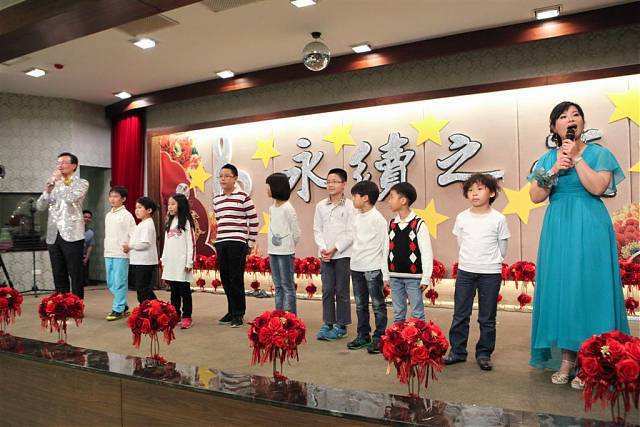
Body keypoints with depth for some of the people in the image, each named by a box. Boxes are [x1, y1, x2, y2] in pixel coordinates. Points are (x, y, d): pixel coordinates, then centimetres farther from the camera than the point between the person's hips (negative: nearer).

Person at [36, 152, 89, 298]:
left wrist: (58, 182, -6)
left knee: (76, 276, 0)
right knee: (58, 277, 9)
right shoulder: (53, 184, 16)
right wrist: (48, 189, -4)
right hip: (53, 236, 5)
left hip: (72, 236, -5)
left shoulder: (81, 183, 1)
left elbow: (71, 198, -18)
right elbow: (39, 206, 11)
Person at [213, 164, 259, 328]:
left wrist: (251, 244, 0)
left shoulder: (243, 197, -4)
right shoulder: (216, 199, 13)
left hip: (237, 243, -6)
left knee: (236, 279, -4)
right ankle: (231, 311, 21)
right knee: (225, 279, 9)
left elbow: (253, 221, -2)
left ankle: (238, 315, 7)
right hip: (221, 244, 6)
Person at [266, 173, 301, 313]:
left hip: (285, 253, -8)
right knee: (278, 286, 13)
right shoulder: (271, 208, 11)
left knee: (287, 286, -2)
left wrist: (288, 247, 3)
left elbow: (296, 233, -8)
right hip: (273, 251, 8)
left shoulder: (288, 209, -11)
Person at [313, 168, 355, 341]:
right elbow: (317, 230, 8)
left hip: (342, 254, -3)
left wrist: (334, 249, -12)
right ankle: (327, 323, 17)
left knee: (342, 291, 3)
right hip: (325, 255, 4)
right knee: (327, 290, 7)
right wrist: (323, 249, -6)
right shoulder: (321, 206, 8)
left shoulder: (349, 206, -4)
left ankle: (341, 325, 14)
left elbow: (351, 233, -7)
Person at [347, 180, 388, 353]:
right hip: (356, 267, 8)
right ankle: (363, 336, 26)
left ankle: (379, 339, 10)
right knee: (360, 305, 15)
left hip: (373, 268, -8)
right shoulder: (356, 216, 11)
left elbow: (385, 245, -11)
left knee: (378, 305, 2)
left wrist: (386, 271, -13)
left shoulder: (377, 218, -12)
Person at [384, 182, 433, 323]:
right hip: (395, 276, 5)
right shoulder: (392, 224, 7)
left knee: (417, 313, 3)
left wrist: (426, 278, -10)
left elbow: (427, 252, -9)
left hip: (413, 276, -5)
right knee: (398, 313, 14)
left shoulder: (419, 224, -9)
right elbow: (387, 250, 11)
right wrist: (385, 276, 9)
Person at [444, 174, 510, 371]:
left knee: (487, 318, 7)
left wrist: (490, 262, 8)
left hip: (490, 273, -2)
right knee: (460, 314, 7)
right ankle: (457, 350, 19)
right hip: (465, 271, 2)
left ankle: (484, 353, 19)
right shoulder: (462, 217, 2)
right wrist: (469, 260, 10)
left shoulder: (498, 219, -4)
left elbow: (502, 248, 4)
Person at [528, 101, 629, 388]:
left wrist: (576, 158, -11)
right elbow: (536, 197, 1)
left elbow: (598, 187, -13)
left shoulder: (598, 153, 4)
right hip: (558, 231, 3)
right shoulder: (547, 159, 12)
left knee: (588, 287, -4)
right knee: (560, 288, 3)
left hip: (590, 229, -3)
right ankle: (566, 359, 12)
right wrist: (555, 169, -9)